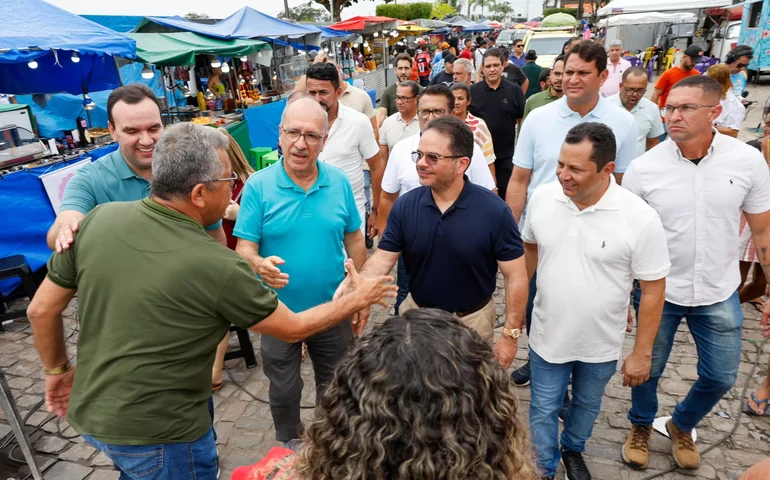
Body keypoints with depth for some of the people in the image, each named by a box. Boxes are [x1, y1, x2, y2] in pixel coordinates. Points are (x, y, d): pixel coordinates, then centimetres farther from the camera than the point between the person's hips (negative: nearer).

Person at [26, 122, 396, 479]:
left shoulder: (99, 218, -13)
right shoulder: (218, 268, -27)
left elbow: (41, 310, -2)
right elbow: (293, 329, -12)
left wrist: (57, 370, 16)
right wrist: (359, 299, 2)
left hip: (88, 414, 6)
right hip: (159, 435, -5)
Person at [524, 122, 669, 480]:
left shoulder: (640, 218, -22)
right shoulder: (542, 197, -13)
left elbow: (653, 290, -14)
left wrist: (642, 353, -10)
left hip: (601, 343, -1)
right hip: (547, 336, 1)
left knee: (586, 405, 25)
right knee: (543, 410, 15)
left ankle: (573, 450, 55)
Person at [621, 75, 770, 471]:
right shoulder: (643, 168, -14)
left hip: (719, 294, 2)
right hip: (658, 291, -2)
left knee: (721, 377, 16)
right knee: (648, 369, 14)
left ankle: (682, 426, 46)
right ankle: (641, 427, 44)